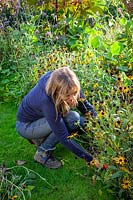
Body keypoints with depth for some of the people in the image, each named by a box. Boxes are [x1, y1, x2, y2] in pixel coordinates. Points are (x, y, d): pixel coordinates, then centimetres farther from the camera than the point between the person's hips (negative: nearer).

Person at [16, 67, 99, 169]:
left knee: (83, 123, -11)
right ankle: (43, 153, -11)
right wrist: (90, 158, -32)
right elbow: (64, 137, -35)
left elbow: (86, 106, -8)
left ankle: (42, 138, 5)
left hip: (43, 118, 7)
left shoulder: (69, 86, -23)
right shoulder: (46, 100, -40)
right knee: (73, 119, -28)